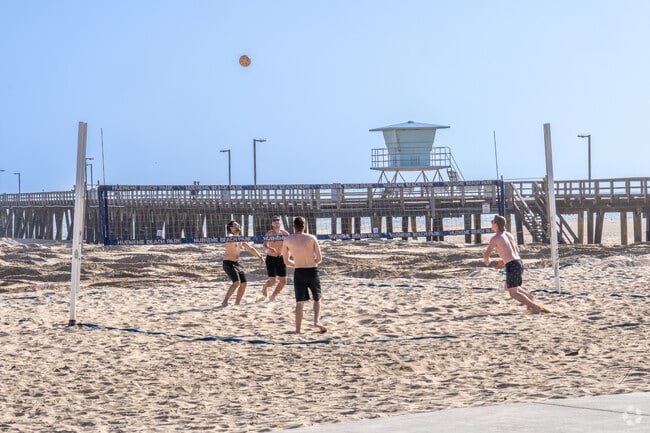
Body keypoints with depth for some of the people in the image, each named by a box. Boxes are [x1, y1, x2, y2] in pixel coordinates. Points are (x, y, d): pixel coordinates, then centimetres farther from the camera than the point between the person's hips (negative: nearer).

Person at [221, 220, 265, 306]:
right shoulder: (230, 236, -10)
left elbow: (251, 249, 21)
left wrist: (260, 257, 13)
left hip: (237, 263, 9)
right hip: (228, 263, -9)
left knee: (243, 284, 4)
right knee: (236, 282, -23)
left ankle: (237, 303, 14)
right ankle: (225, 302, -18)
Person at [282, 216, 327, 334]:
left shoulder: (287, 240, -1)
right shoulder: (311, 238, -4)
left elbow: (286, 261, 5)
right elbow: (319, 258, -4)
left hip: (299, 272, 0)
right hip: (312, 271, 0)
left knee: (300, 302, 5)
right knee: (317, 299, 18)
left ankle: (298, 329, -1)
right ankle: (316, 320, -3)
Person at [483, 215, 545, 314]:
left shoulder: (495, 238, -7)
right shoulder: (509, 235, 17)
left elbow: (486, 255, -12)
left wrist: (487, 262, 12)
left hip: (512, 266, -8)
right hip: (519, 262, 8)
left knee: (513, 293, -2)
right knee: (508, 287, 25)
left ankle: (535, 306, -13)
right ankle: (530, 297, 15)